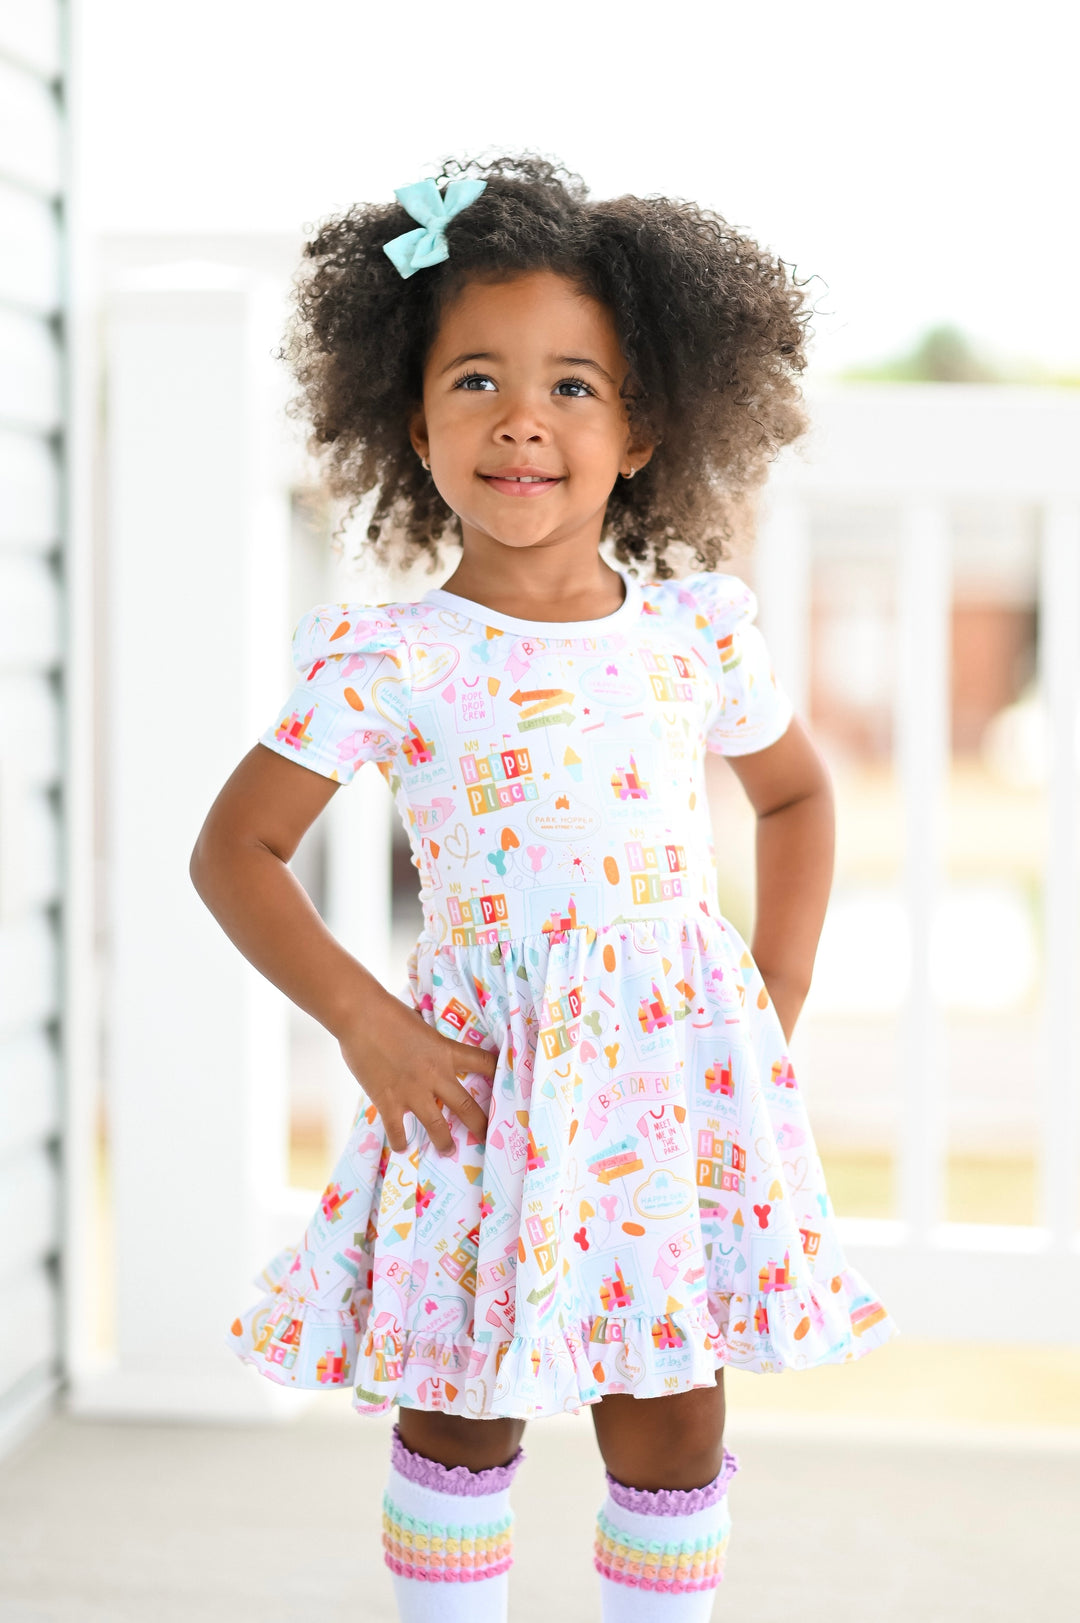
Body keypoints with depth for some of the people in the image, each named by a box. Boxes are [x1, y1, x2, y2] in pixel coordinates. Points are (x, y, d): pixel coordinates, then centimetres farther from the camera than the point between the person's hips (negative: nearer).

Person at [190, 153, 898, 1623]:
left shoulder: (699, 632, 1)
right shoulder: (388, 663, -8)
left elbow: (795, 794, 19)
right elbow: (235, 849, -1)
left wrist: (776, 1007, 10)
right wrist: (366, 1025, -9)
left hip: (680, 1069, 2)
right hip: (487, 1080, -2)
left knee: (674, 1423, 10)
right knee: (461, 1418, 8)